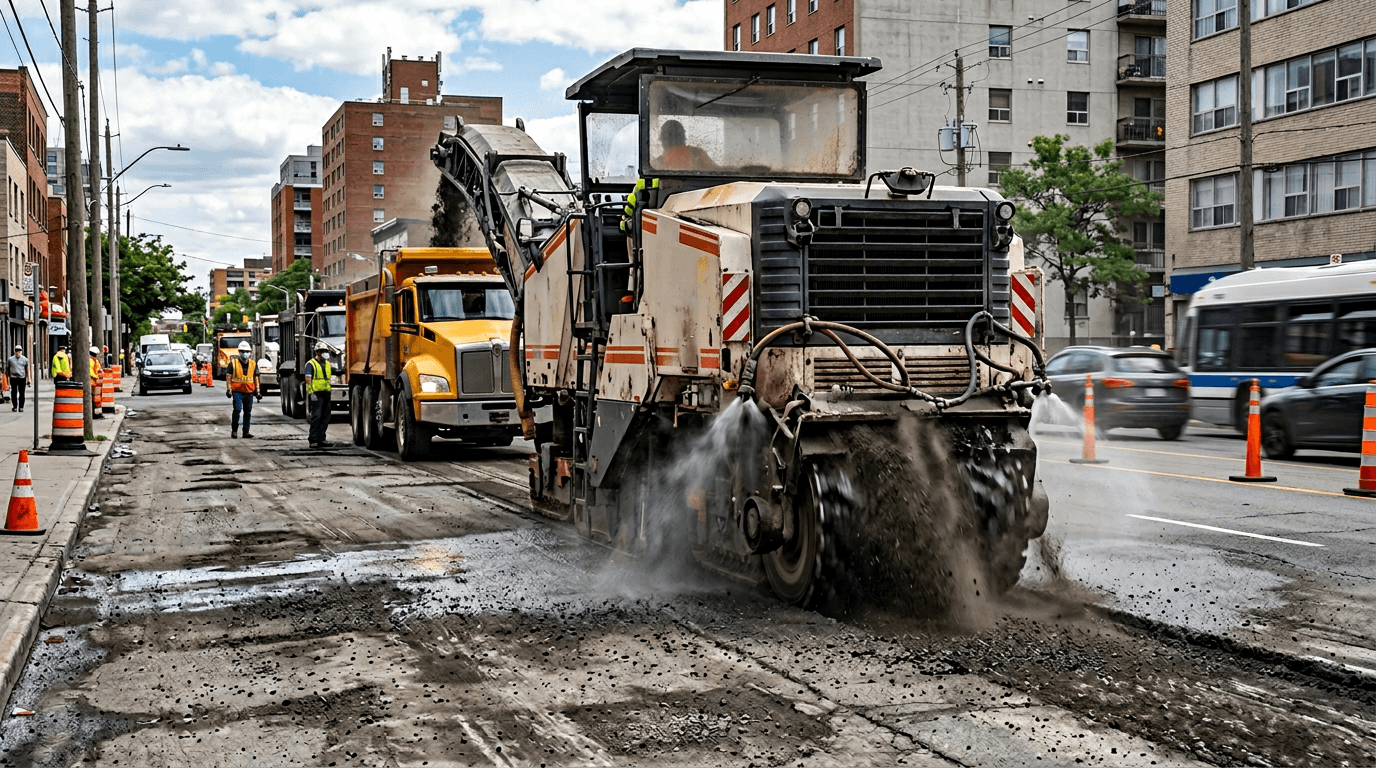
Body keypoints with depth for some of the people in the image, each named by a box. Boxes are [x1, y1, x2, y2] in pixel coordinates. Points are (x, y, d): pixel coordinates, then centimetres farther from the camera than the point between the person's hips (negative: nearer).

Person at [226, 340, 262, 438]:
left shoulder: (253, 364, 11)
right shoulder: (233, 363, 1)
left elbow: (256, 378, 16)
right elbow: (228, 376, 3)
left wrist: (257, 391, 13)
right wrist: (229, 389, -3)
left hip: (249, 391, 4)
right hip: (237, 391, -3)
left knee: (248, 412, 5)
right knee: (237, 409, -15)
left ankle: (246, 431, 12)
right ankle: (234, 430, -3)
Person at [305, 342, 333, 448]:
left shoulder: (328, 364, 18)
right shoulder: (311, 364, -3)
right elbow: (308, 379, -10)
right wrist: (311, 393, -19)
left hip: (326, 394, 7)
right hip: (316, 394, -7)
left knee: (325, 417, 7)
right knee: (316, 416, -10)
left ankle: (321, 438, 13)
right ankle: (313, 440, -9)